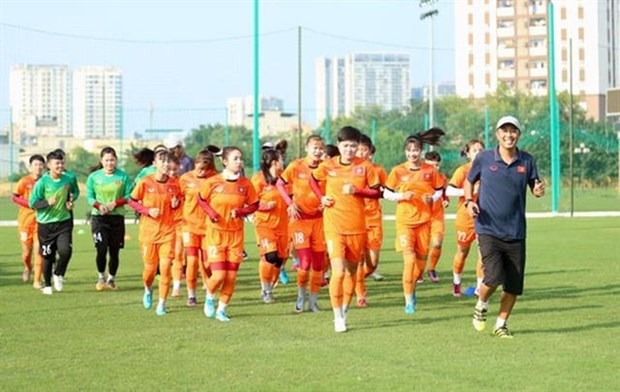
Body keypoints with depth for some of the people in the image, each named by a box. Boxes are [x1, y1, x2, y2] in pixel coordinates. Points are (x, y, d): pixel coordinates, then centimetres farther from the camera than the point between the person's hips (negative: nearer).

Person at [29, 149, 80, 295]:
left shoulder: (69, 179, -4)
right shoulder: (42, 182, -14)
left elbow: (75, 191, 19)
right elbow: (32, 202, -11)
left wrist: (72, 199, -1)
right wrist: (47, 202, -26)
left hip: (64, 222, 2)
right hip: (45, 224, -2)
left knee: (66, 251, -17)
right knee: (48, 256, 7)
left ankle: (58, 274, 13)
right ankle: (47, 285, 27)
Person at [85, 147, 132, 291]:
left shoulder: (123, 176, -2)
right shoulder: (94, 177, 0)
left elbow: (128, 196, 0)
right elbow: (89, 197, 3)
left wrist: (114, 203, -14)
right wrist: (99, 205, -16)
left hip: (117, 217, 1)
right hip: (99, 217, -1)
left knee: (114, 251, 5)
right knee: (101, 249, -13)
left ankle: (111, 278, 25)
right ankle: (101, 277, 8)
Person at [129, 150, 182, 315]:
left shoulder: (174, 183, -2)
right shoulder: (145, 182, -9)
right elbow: (132, 201, 0)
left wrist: (176, 204, -9)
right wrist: (148, 210, -14)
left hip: (167, 230, 1)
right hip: (148, 231, -1)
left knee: (166, 266, -9)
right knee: (150, 268, 5)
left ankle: (162, 304, 2)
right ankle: (148, 290, 39)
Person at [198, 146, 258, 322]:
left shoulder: (245, 184, -3)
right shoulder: (212, 182, -9)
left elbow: (254, 205, 6)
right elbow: (202, 199, 6)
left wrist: (240, 211, -12)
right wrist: (211, 212, -11)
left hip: (236, 234, 3)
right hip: (216, 233, -3)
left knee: (231, 276, 2)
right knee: (219, 275, -11)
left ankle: (222, 309, 21)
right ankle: (210, 297, 22)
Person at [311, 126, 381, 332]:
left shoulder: (365, 166, -1)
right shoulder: (327, 166, -2)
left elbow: (376, 192, 2)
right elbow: (313, 179, 17)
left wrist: (356, 190, -14)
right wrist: (321, 197, 1)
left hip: (357, 227, 2)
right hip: (334, 227, -2)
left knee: (351, 271, 12)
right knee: (338, 272, -15)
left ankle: (344, 312, 30)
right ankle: (337, 317, -6)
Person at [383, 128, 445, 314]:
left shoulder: (430, 170, 2)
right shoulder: (398, 171, -1)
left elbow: (439, 191, 12)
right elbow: (387, 194, 5)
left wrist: (432, 198, -9)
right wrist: (402, 196, -14)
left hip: (424, 220, 2)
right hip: (404, 221, -2)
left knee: (421, 261, 7)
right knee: (409, 259, -16)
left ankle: (411, 289, 37)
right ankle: (409, 301, -8)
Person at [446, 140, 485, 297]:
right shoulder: (462, 170, -7)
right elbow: (449, 191, -16)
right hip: (465, 217, -2)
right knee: (463, 252, 10)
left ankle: (479, 286, 1)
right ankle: (456, 282, 32)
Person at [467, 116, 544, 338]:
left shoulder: (527, 161, 2)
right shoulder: (484, 158, -2)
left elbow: (534, 187, 11)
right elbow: (469, 181, 12)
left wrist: (538, 191, -12)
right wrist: (469, 201, -6)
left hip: (515, 233, 3)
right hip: (488, 230, -3)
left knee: (514, 286, 4)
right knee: (494, 277, -19)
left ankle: (501, 324, 26)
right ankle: (481, 306, 13)